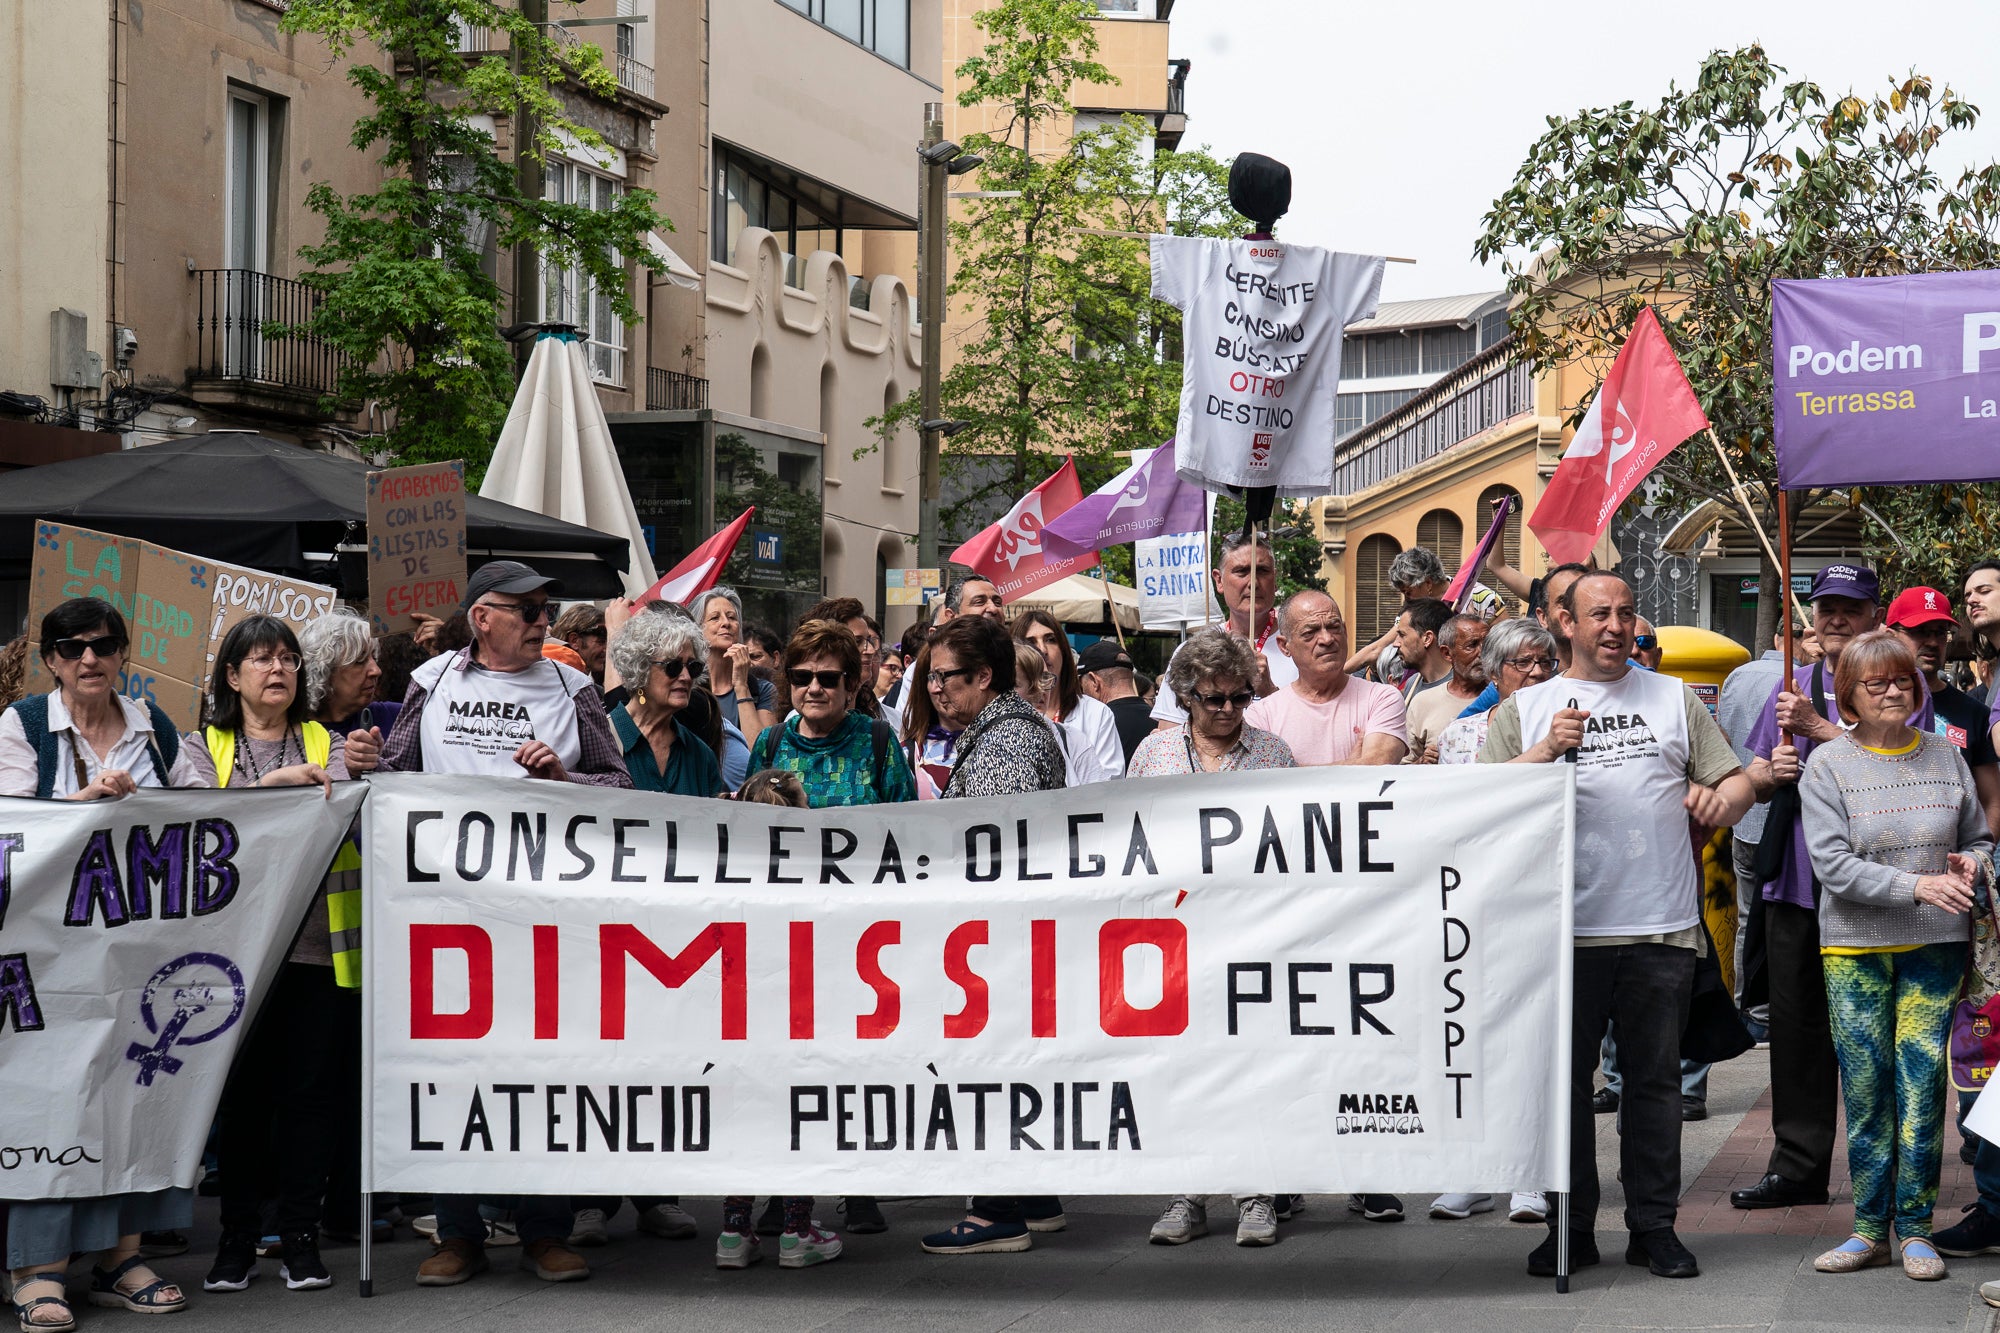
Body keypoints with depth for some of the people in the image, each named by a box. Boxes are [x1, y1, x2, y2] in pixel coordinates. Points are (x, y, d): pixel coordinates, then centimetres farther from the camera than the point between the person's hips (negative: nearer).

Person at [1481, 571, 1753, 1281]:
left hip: (1662, 927, 1)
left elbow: (1739, 783, 13)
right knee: (1565, 1078, 3)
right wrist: (1545, 750, -15)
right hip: (1566, 924, -1)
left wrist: (1721, 798, -10)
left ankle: (1654, 1227, 13)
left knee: (1655, 1078, 5)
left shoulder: (1674, 698, 14)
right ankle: (1572, 1226, 12)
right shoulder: (1524, 709, 9)